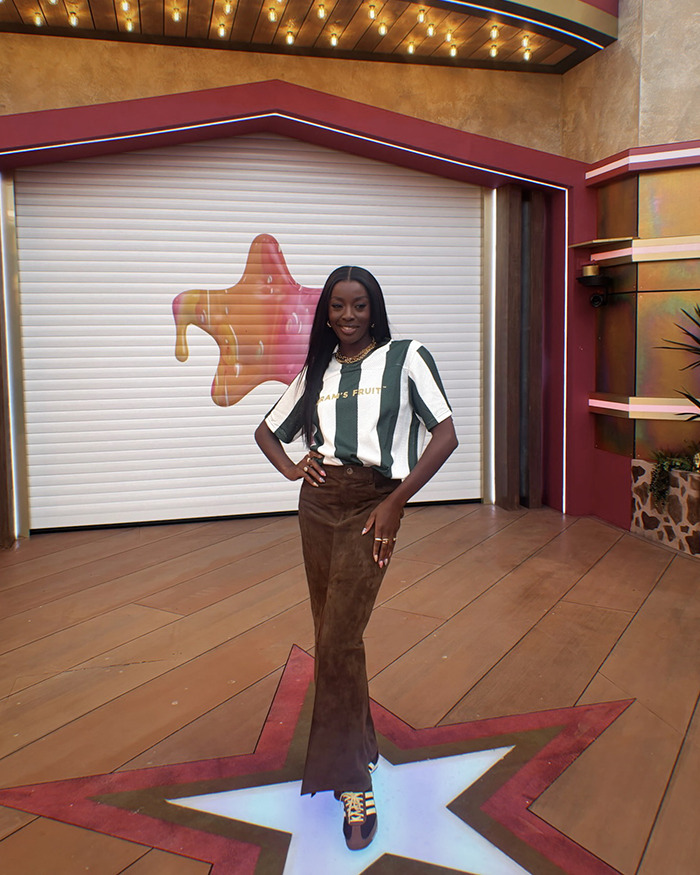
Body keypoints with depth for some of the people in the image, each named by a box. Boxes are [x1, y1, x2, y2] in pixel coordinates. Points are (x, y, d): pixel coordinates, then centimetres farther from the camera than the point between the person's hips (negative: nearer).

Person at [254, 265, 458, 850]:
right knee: (332, 633, 11)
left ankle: (352, 779, 3)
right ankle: (360, 743, 30)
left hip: (373, 504, -5)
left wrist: (397, 502, -13)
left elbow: (446, 435, -8)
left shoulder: (405, 358, 0)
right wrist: (291, 468, 3)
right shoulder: (318, 372, 14)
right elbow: (267, 430, 24)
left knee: (338, 640, -12)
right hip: (319, 503, 5)